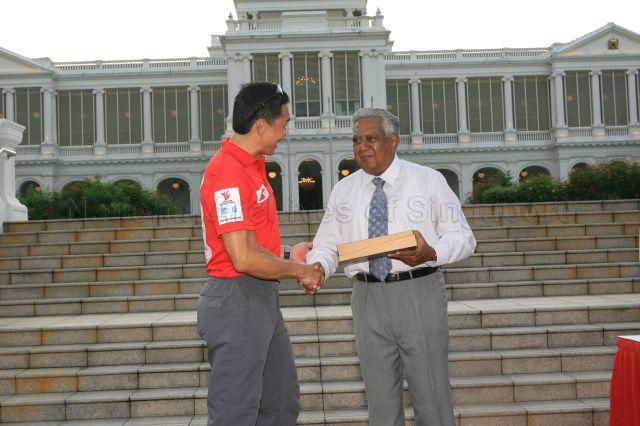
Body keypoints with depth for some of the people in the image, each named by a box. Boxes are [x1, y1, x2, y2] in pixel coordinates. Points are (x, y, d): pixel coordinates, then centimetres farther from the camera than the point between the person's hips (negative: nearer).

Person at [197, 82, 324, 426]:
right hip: (236, 301, -10)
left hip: (262, 300, 10)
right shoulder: (228, 172, -20)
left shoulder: (251, 166, 12)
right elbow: (244, 258, -25)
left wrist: (288, 256, 10)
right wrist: (299, 270, -12)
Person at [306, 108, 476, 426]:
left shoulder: (429, 181, 4)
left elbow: (462, 237, 2)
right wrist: (317, 267, -13)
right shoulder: (343, 190, 11)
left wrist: (431, 253, -18)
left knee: (431, 394, 4)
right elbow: (326, 246, 10)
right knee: (380, 398, 12)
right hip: (368, 299, 3)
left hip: (419, 294, -2)